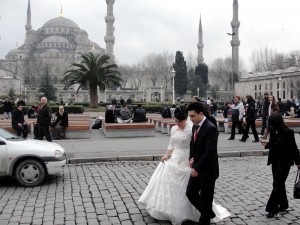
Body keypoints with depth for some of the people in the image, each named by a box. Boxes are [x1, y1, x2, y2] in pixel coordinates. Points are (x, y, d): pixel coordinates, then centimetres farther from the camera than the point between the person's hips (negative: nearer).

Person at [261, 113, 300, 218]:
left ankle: (272, 209, 0)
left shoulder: (288, 132, -16)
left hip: (285, 161, -7)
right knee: (279, 183, 16)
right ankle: (283, 205, 31)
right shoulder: (273, 132, 0)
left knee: (277, 184, -5)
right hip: (275, 160, 7)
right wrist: (267, 144, -9)